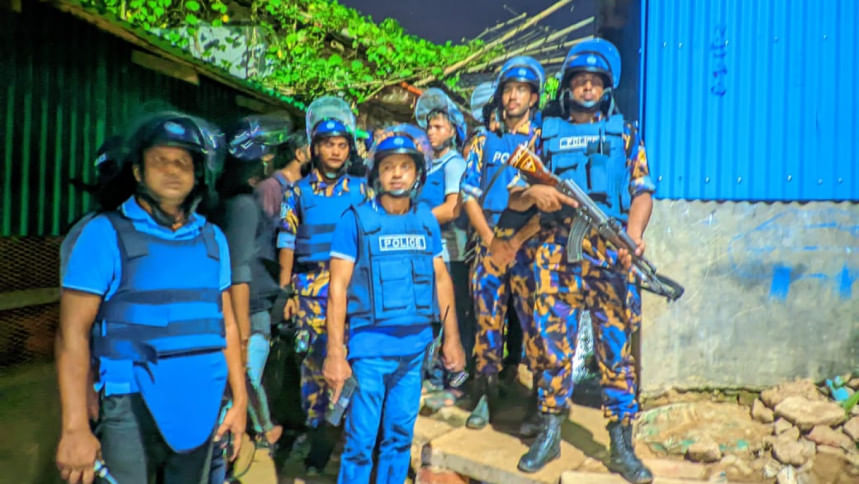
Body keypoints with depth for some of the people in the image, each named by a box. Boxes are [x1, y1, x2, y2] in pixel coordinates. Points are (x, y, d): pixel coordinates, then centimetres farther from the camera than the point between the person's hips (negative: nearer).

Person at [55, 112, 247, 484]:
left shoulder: (213, 239, 7)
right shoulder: (105, 233, -6)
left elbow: (226, 325, 9)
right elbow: (72, 335, -10)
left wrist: (239, 399, 7)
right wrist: (75, 428, -16)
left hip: (203, 408, 4)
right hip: (132, 411, -4)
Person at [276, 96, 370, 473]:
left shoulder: (361, 189, 7)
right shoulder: (298, 191, 7)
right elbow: (287, 243, 6)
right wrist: (286, 291, 1)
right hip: (310, 287, 1)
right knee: (313, 359, 5)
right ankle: (318, 434, 20)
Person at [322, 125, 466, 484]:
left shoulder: (427, 220, 5)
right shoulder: (355, 220, -7)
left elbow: (441, 278, 10)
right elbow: (338, 288, -8)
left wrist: (451, 338, 8)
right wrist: (335, 353, -12)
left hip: (415, 347, 4)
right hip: (370, 348, -4)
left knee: (400, 436, 16)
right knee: (361, 441, 4)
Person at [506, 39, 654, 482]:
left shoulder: (624, 134, 14)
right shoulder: (546, 133, 14)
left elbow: (642, 192, 5)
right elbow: (514, 200, 11)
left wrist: (634, 236, -14)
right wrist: (534, 192, -12)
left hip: (610, 255, 0)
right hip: (555, 254, 1)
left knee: (616, 346, 1)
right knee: (553, 342, 4)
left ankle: (622, 447, 13)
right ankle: (549, 435, 19)